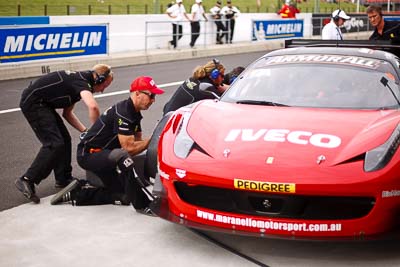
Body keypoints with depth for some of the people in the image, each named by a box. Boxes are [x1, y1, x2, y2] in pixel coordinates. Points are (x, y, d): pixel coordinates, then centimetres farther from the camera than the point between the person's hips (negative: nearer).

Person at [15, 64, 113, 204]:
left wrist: (85, 131, 8)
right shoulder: (83, 83, -17)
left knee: (64, 139, 13)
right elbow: (93, 107, -38)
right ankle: (27, 180, -13)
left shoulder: (79, 79, 13)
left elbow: (67, 113, 17)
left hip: (42, 103, 10)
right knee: (54, 143, -15)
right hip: (33, 102, -10)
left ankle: (63, 178, 21)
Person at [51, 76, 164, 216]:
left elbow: (137, 142, 8)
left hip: (103, 155, 10)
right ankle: (142, 205, -29)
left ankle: (77, 192, 18)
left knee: (124, 197, 8)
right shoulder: (122, 112, -23)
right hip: (89, 154, -10)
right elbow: (129, 147, -25)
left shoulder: (134, 112, 7)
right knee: (122, 157, -39)